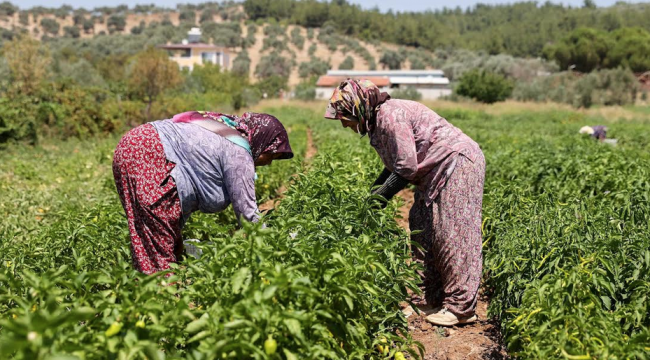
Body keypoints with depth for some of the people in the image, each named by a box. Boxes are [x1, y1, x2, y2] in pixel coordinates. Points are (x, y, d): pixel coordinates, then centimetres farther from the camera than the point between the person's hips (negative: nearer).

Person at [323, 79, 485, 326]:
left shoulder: (390, 116, -23)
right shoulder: (378, 120, 8)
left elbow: (407, 168, -24)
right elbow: (396, 165, 14)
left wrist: (379, 198, -16)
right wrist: (372, 192, 4)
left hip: (458, 163, -11)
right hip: (438, 172, 11)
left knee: (453, 233, -8)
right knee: (423, 232, 10)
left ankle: (461, 308, 0)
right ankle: (436, 301, 17)